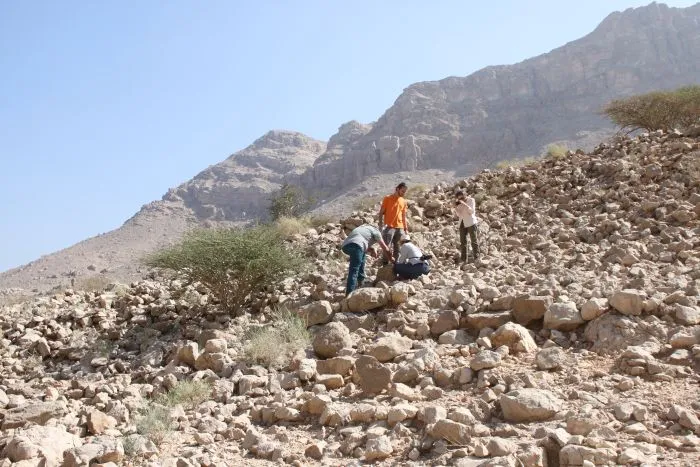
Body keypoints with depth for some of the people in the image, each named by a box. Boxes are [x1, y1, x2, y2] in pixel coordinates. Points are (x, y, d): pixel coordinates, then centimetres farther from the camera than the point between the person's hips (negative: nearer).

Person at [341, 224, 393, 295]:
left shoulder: (364, 228, 38)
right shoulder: (376, 231, 20)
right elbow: (385, 248, 24)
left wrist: (371, 249, 25)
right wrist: (391, 258, 37)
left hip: (345, 245, 7)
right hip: (355, 245, -7)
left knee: (363, 254, 32)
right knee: (354, 270, -13)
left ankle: (360, 280, 33)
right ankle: (349, 294, -26)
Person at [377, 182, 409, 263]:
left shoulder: (403, 201, 14)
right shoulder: (387, 199, 0)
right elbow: (381, 213, -2)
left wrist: (406, 229, 14)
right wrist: (381, 225, -11)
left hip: (400, 228, 5)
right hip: (389, 227, -5)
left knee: (398, 247, 6)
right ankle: (385, 263, -4)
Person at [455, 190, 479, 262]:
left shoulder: (471, 200, -5)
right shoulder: (459, 203, 5)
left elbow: (472, 211, -16)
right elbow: (459, 214, 5)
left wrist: (464, 204, -24)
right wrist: (455, 207, -10)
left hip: (471, 223, -4)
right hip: (462, 223, 4)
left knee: (474, 241, 1)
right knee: (462, 241, 3)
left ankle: (476, 258, 7)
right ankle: (463, 259, 8)